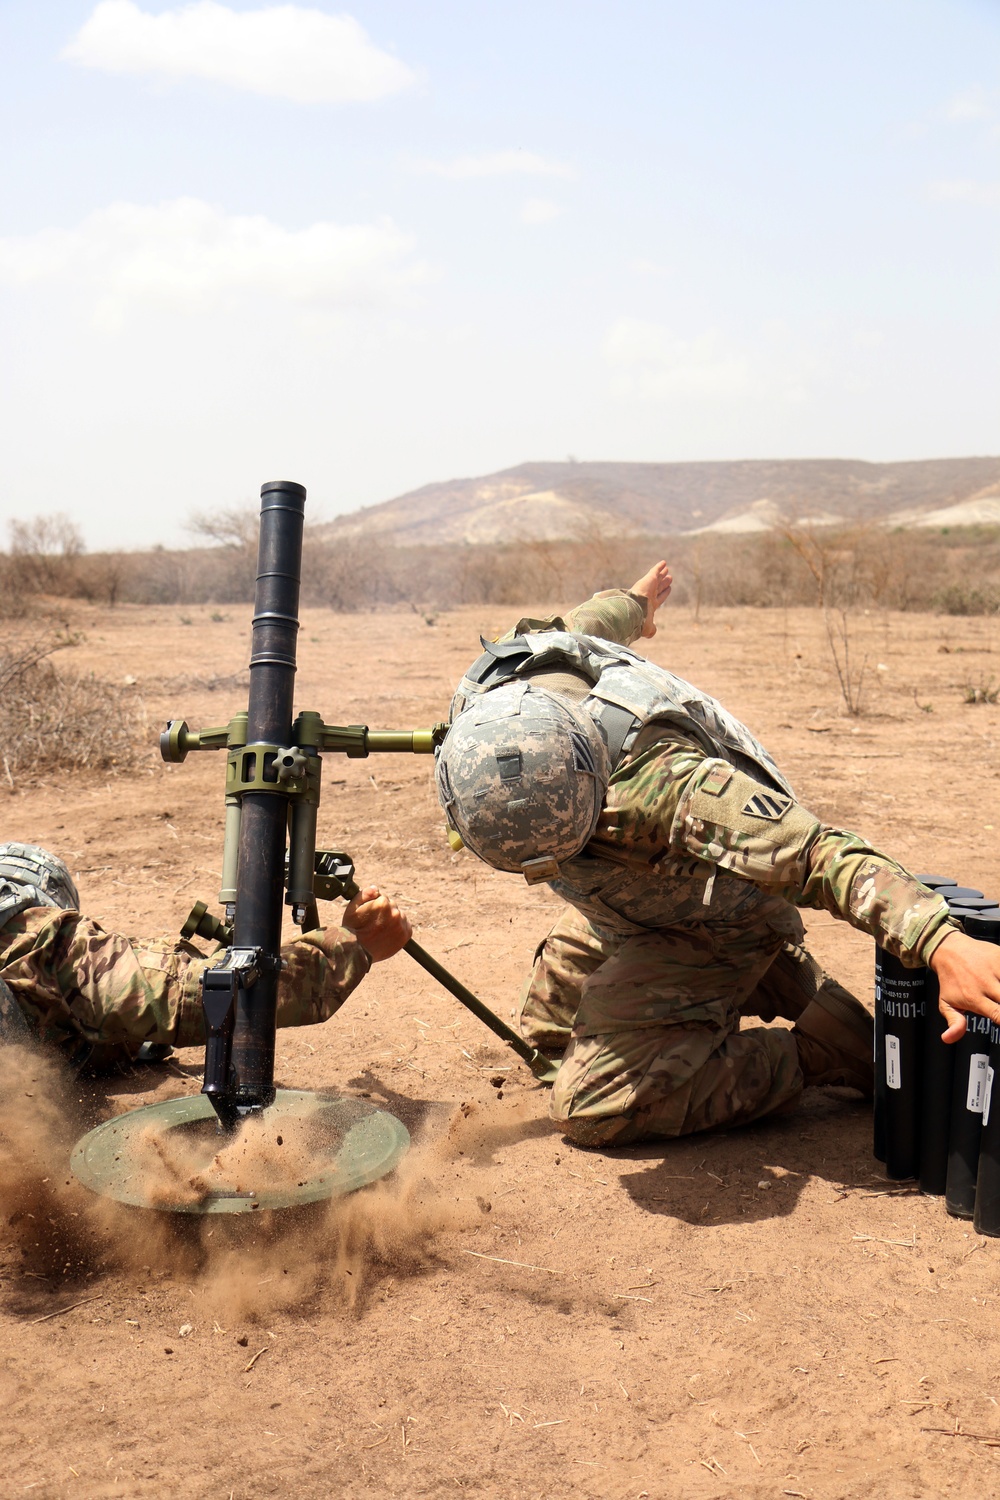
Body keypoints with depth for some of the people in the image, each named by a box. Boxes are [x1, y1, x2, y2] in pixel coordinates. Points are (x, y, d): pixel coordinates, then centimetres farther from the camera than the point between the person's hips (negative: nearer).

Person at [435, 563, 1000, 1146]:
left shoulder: (659, 786, -47)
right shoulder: (489, 704, -26)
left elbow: (820, 852, -51)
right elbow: (576, 626, -3)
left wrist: (943, 943, -65)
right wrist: (633, 604, 19)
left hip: (716, 922, -8)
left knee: (595, 1106, -14)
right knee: (549, 1026, 28)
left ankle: (820, 1051, 0)